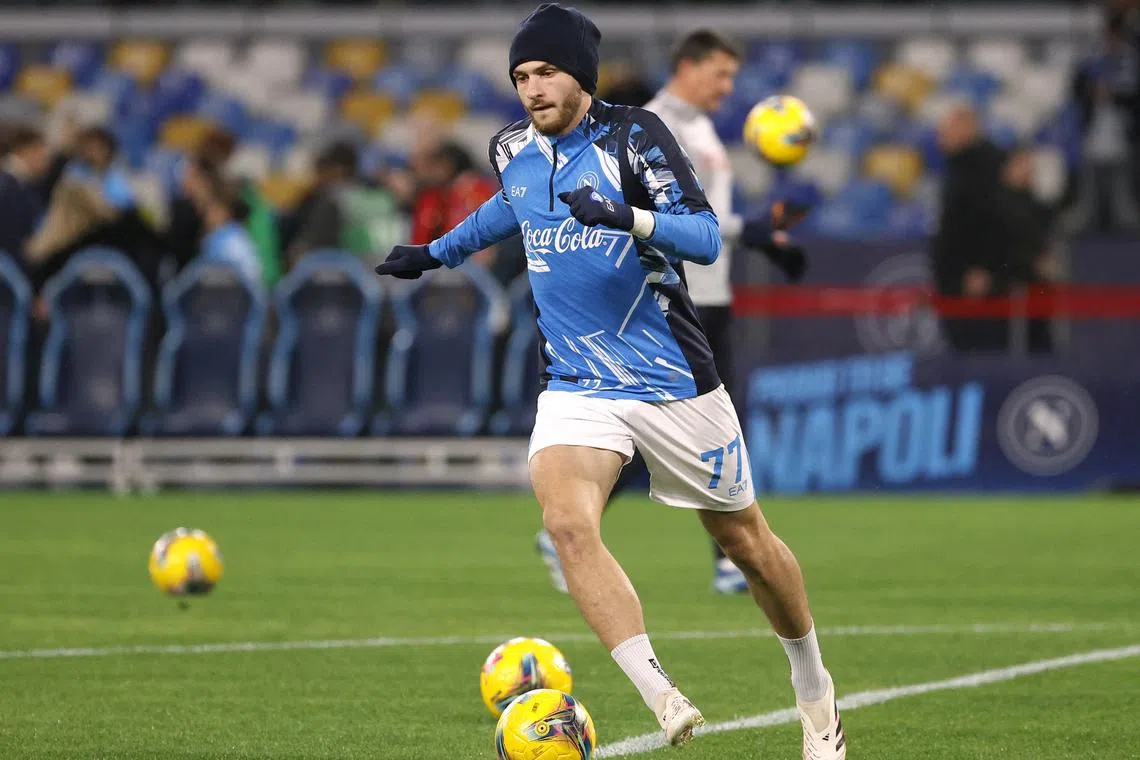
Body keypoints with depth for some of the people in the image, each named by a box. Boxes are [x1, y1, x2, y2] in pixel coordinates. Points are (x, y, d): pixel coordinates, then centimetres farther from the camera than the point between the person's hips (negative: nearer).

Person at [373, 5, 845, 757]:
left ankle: (815, 689, 35)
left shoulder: (633, 134, -12)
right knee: (567, 521, -25)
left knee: (744, 539, 10)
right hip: (577, 388, 3)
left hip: (674, 381, -3)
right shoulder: (514, 150, 4)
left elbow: (706, 237, -23)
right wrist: (438, 251, 32)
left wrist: (627, 217, -38)